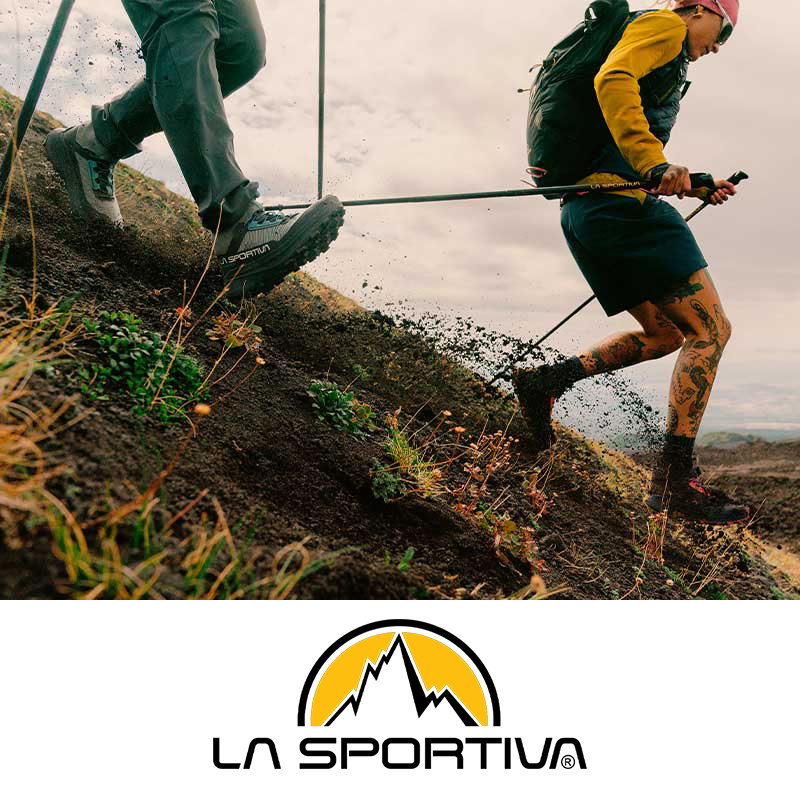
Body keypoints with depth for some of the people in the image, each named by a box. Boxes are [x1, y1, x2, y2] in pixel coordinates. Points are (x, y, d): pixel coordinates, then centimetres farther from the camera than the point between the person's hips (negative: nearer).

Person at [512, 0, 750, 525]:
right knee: (710, 328, -9)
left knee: (666, 334, 17)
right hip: (619, 202, -10)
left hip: (585, 211, 10)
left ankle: (546, 381, 7)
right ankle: (676, 477, -12)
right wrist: (654, 164, -28)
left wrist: (700, 188, 29)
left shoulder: (666, 58, 33)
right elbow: (612, 80, -20)